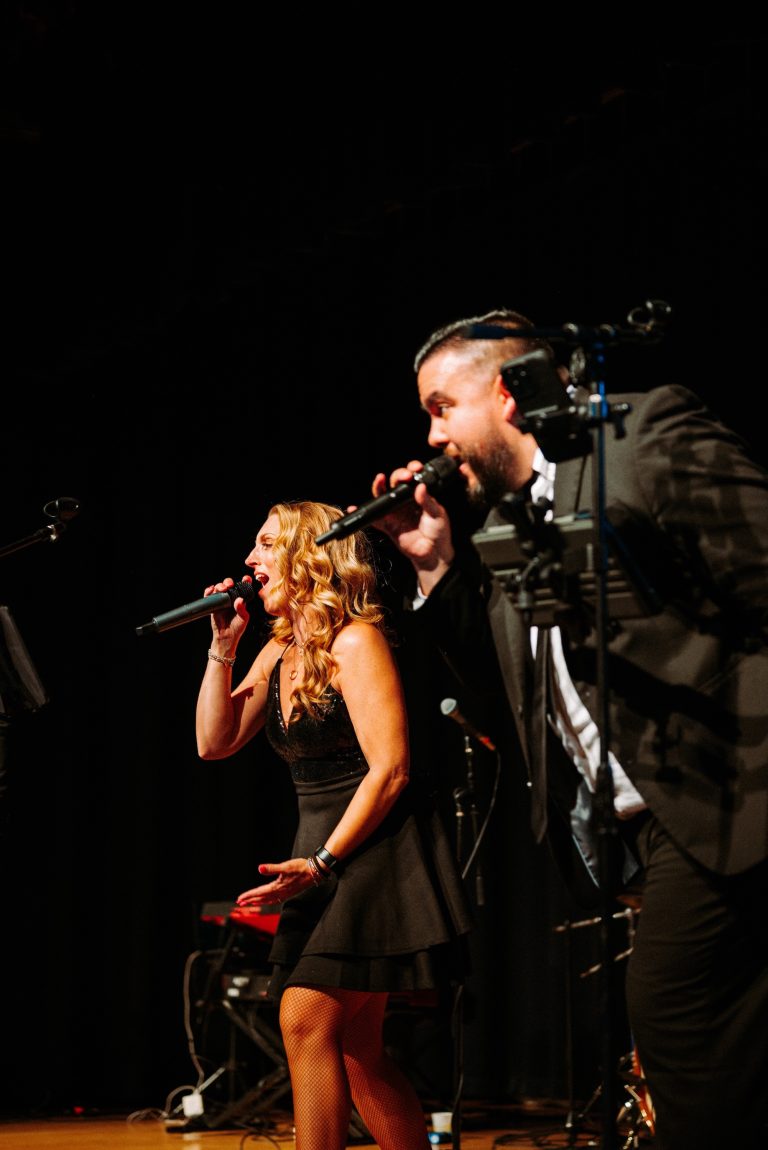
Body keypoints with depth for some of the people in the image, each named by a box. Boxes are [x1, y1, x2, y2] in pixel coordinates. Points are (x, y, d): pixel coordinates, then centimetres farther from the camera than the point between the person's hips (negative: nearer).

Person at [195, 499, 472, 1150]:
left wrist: (321, 863, -21)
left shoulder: (354, 642, -12)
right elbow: (214, 742, 12)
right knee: (356, 1050, 8)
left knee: (306, 1019, -16)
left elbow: (388, 770, -18)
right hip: (323, 859, 9)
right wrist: (223, 647, 4)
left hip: (372, 849, -9)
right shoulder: (278, 652, 13)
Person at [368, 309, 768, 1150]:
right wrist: (438, 566, 10)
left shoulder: (647, 433, -7)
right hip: (646, 832, 9)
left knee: (667, 1010, -11)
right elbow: (504, 685, 19)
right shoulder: (503, 524, 19)